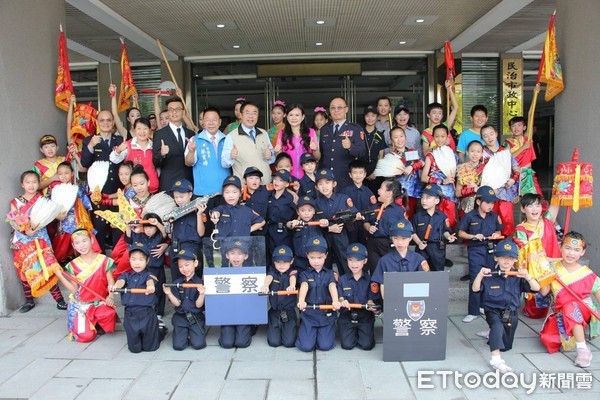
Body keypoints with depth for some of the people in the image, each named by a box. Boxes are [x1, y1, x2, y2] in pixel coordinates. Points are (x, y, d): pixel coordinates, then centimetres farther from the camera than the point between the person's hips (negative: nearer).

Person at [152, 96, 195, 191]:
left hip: (189, 183, 3)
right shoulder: (159, 134, 1)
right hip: (169, 184, -3)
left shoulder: (191, 134, 11)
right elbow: (155, 162, -4)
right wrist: (161, 153, -23)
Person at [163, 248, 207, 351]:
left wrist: (202, 294, -28)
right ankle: (185, 333, 22)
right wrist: (169, 294, -20)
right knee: (178, 346, -11)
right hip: (180, 317, 2)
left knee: (198, 344, -14)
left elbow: (198, 305, -9)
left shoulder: (200, 283, -6)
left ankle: (192, 333, 19)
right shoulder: (176, 283, 2)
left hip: (196, 317, -2)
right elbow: (177, 304, -4)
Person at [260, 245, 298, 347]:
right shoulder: (272, 272, 2)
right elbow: (269, 277, -19)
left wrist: (292, 285, -48)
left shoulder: (292, 272, -1)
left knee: (289, 342, -7)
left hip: (289, 311, -1)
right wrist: (265, 285, -43)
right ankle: (277, 329, 29)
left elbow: (293, 278, -23)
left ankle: (292, 329, 26)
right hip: (274, 311, 1)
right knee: (274, 342, -3)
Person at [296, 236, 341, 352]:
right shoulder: (305, 274, 2)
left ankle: (324, 332, 26)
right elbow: (304, 286, -19)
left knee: (325, 346, -8)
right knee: (306, 346, -9)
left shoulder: (329, 274, 4)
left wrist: (336, 301, -38)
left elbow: (332, 287, -16)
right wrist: (301, 301, -41)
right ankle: (303, 331, 25)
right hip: (309, 313, 0)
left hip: (326, 313, 0)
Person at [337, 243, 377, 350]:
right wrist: (343, 302, -27)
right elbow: (340, 299, -2)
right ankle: (353, 333, 22)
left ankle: (360, 332, 20)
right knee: (347, 345, -11)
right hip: (347, 317, 1)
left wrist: (371, 306, -28)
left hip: (365, 317, 0)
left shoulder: (369, 279, -2)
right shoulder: (342, 279, 0)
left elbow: (370, 300, -4)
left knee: (366, 345, -13)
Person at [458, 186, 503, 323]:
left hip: (490, 250, 4)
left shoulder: (495, 216, 4)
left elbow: (499, 231, 17)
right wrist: (474, 236, -16)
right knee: (475, 280, -5)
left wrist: (496, 235, -6)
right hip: (475, 250, -4)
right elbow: (461, 233, -2)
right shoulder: (470, 216, -7)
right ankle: (473, 312, 1)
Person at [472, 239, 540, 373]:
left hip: (511, 313, 4)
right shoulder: (489, 274, -10)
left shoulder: (518, 277, -2)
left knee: (506, 345, 14)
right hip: (493, 311, -4)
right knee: (497, 326, -38)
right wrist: (480, 275, -35)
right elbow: (475, 289, -17)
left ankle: (492, 336, 46)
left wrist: (527, 276, -29)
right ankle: (496, 359, -38)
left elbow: (536, 288, -10)